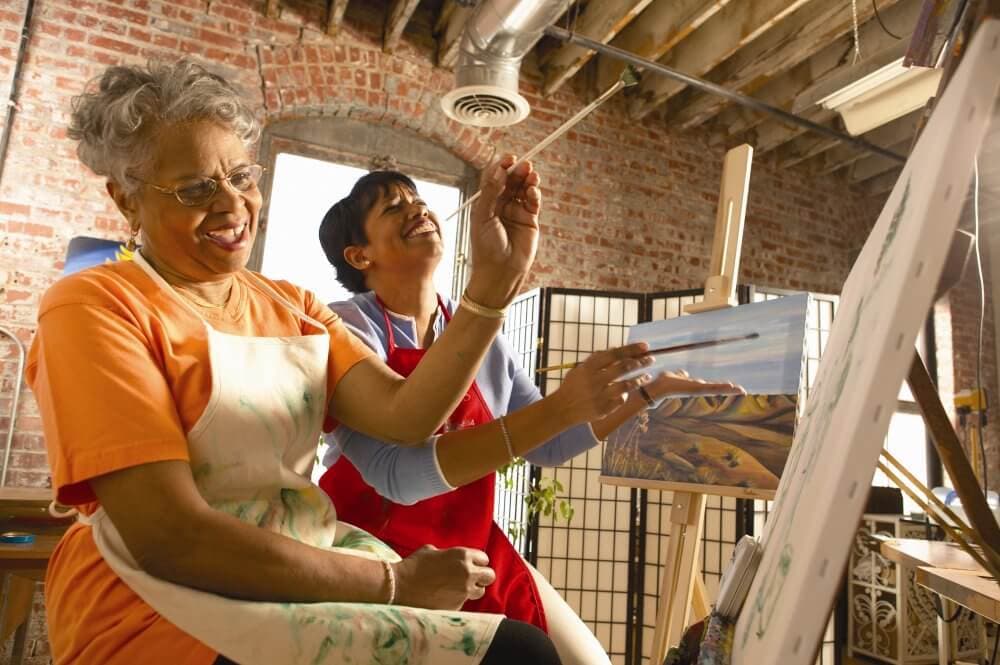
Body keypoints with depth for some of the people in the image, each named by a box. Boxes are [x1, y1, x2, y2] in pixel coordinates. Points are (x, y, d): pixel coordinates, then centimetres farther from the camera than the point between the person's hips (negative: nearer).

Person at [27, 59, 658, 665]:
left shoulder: (294, 306, 11)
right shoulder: (94, 307, -7)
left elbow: (403, 414, -7)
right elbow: (169, 536, -18)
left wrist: (494, 281, -17)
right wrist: (392, 582, -18)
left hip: (311, 568, 6)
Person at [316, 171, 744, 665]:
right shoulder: (347, 326, -15)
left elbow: (548, 446, 11)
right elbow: (398, 474, -29)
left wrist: (651, 392, 4)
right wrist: (563, 405, -35)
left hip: (472, 548, 6)